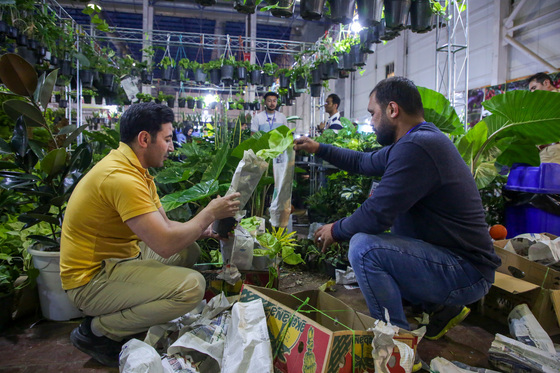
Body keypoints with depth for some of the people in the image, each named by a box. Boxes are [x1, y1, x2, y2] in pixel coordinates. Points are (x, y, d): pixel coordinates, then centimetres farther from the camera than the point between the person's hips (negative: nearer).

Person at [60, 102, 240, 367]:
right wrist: (210, 213, -15)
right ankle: (97, 331, -4)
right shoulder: (122, 177, -26)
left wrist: (207, 230, -3)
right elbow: (166, 244, -29)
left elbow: (165, 225, 11)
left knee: (190, 251, 12)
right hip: (91, 279, -10)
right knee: (191, 286, -23)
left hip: (118, 259, 10)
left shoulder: (135, 169, 7)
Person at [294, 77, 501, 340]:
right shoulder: (422, 139, 10)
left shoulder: (416, 148, -24)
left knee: (364, 247, -25)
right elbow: (363, 162, 21)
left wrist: (335, 230, -7)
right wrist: (318, 148, 23)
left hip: (467, 273, -10)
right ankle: (439, 307, 16)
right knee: (363, 237, 18)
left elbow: (376, 216, -26)